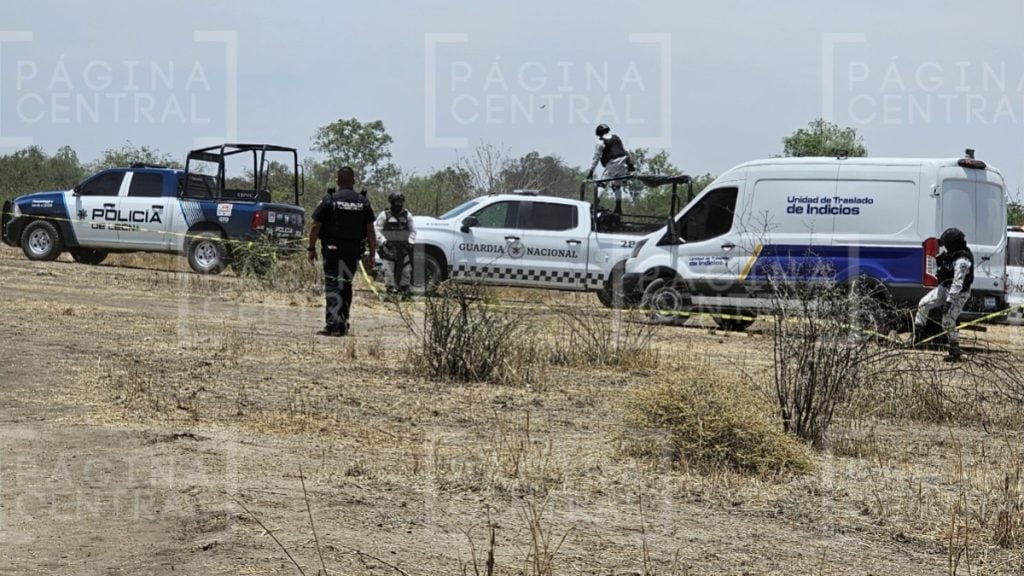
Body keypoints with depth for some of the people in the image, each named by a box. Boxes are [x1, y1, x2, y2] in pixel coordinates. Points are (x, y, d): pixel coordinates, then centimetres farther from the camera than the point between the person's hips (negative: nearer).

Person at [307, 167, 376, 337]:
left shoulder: (329, 200, -5)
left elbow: (316, 227, -6)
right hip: (354, 250, 4)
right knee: (346, 285, 16)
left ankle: (333, 325, -16)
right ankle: (342, 324, 22)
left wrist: (311, 249, 2)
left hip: (332, 249, -3)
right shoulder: (363, 202, 4)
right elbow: (370, 231, 4)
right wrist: (371, 255, 8)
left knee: (332, 286, -5)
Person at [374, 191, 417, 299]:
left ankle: (404, 291, 11)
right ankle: (390, 289, -3)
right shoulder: (384, 215, 3)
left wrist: (410, 241, -3)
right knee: (389, 270, -7)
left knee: (406, 270, 2)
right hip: (389, 248, -3)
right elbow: (377, 230, 0)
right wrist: (383, 241, -13)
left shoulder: (407, 215, 12)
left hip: (404, 248, 3)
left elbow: (412, 231, 14)